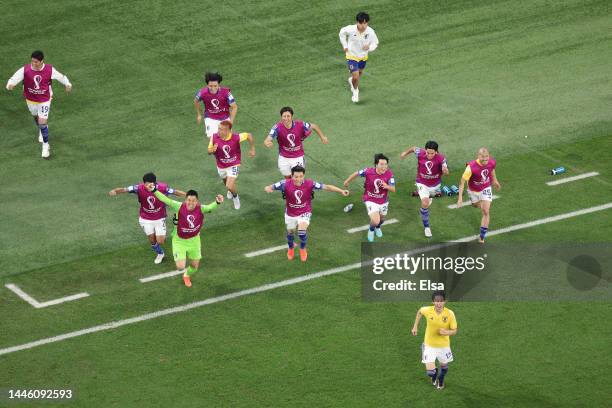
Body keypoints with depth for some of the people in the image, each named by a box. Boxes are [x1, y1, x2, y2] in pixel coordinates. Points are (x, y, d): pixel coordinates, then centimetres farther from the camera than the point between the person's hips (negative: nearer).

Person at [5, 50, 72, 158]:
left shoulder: (49, 69, -21)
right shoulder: (25, 70, -23)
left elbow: (61, 76, -6)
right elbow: (14, 79, -25)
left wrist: (67, 84, -21)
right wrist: (10, 85, -47)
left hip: (44, 100, -3)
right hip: (30, 100, 3)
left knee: (43, 123, -9)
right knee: (36, 117, 27)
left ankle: (45, 145, 9)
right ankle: (41, 131, 60)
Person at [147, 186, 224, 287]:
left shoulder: (201, 209, -23)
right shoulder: (179, 207, -24)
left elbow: (210, 207, -43)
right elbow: (166, 200, -30)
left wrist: (217, 202, -66)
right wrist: (154, 191, -43)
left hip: (194, 240, 2)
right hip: (179, 241, -2)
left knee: (195, 266, 15)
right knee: (180, 267, -10)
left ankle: (187, 276, 53)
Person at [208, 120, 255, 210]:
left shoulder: (236, 138, -28)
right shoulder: (214, 137, -21)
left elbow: (249, 135, -10)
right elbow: (209, 151, -8)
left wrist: (252, 149, -1)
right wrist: (212, 150, -33)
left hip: (233, 166, -4)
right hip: (221, 166, 4)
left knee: (229, 186, -17)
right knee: (226, 183, 27)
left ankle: (235, 196, 19)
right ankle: (231, 190, 65)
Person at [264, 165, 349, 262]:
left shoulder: (309, 184, -25)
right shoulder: (286, 184, -26)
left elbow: (326, 187, -21)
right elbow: (269, 188, -26)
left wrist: (341, 191, -28)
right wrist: (268, 189, -52)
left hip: (304, 213, -1)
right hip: (290, 214, 1)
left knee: (302, 231, -19)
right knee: (290, 232, 19)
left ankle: (303, 248, 16)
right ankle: (290, 249, 53)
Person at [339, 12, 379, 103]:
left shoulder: (370, 32, -26)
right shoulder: (351, 29, -29)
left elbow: (375, 43, -9)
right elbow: (342, 33, -6)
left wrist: (369, 47, -32)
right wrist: (345, 46, -6)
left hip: (363, 56, 3)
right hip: (352, 55, -3)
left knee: (360, 72, 29)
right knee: (356, 77, -9)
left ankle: (351, 80, 64)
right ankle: (355, 91, 23)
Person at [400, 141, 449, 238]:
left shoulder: (441, 158, -28)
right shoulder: (420, 153, -25)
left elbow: (446, 173, -29)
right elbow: (414, 148, -4)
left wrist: (445, 170, -51)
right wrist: (406, 152, 8)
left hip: (435, 185, 2)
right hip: (422, 184, -2)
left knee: (429, 198, 32)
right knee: (425, 204, -20)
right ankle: (426, 227, -3)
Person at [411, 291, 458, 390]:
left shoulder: (450, 314, -22)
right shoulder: (428, 310, -21)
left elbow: (454, 331, -14)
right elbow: (420, 311, 4)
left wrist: (447, 332, -36)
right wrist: (415, 326, 4)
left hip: (444, 345, 1)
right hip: (429, 345, -1)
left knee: (444, 365, 23)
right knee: (430, 371, -6)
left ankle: (441, 381, 59)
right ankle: (434, 376, 35)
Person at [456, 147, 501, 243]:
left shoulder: (492, 162, -25)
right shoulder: (471, 167, -38)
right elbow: (462, 181, -29)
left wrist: (494, 180, 17)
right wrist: (460, 197, -31)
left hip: (486, 189, 1)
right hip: (473, 191, -1)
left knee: (486, 212, -7)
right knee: (476, 205, 26)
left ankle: (482, 236, 6)